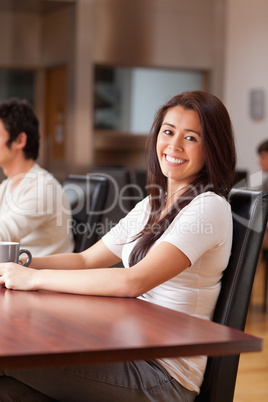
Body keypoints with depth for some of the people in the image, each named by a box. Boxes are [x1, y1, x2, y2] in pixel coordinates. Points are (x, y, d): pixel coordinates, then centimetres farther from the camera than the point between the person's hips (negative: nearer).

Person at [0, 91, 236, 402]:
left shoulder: (208, 208, -13)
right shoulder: (150, 207, 15)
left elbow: (134, 281, -24)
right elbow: (85, 260, 16)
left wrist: (35, 278, -21)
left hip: (166, 375, -7)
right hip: (130, 348, 7)